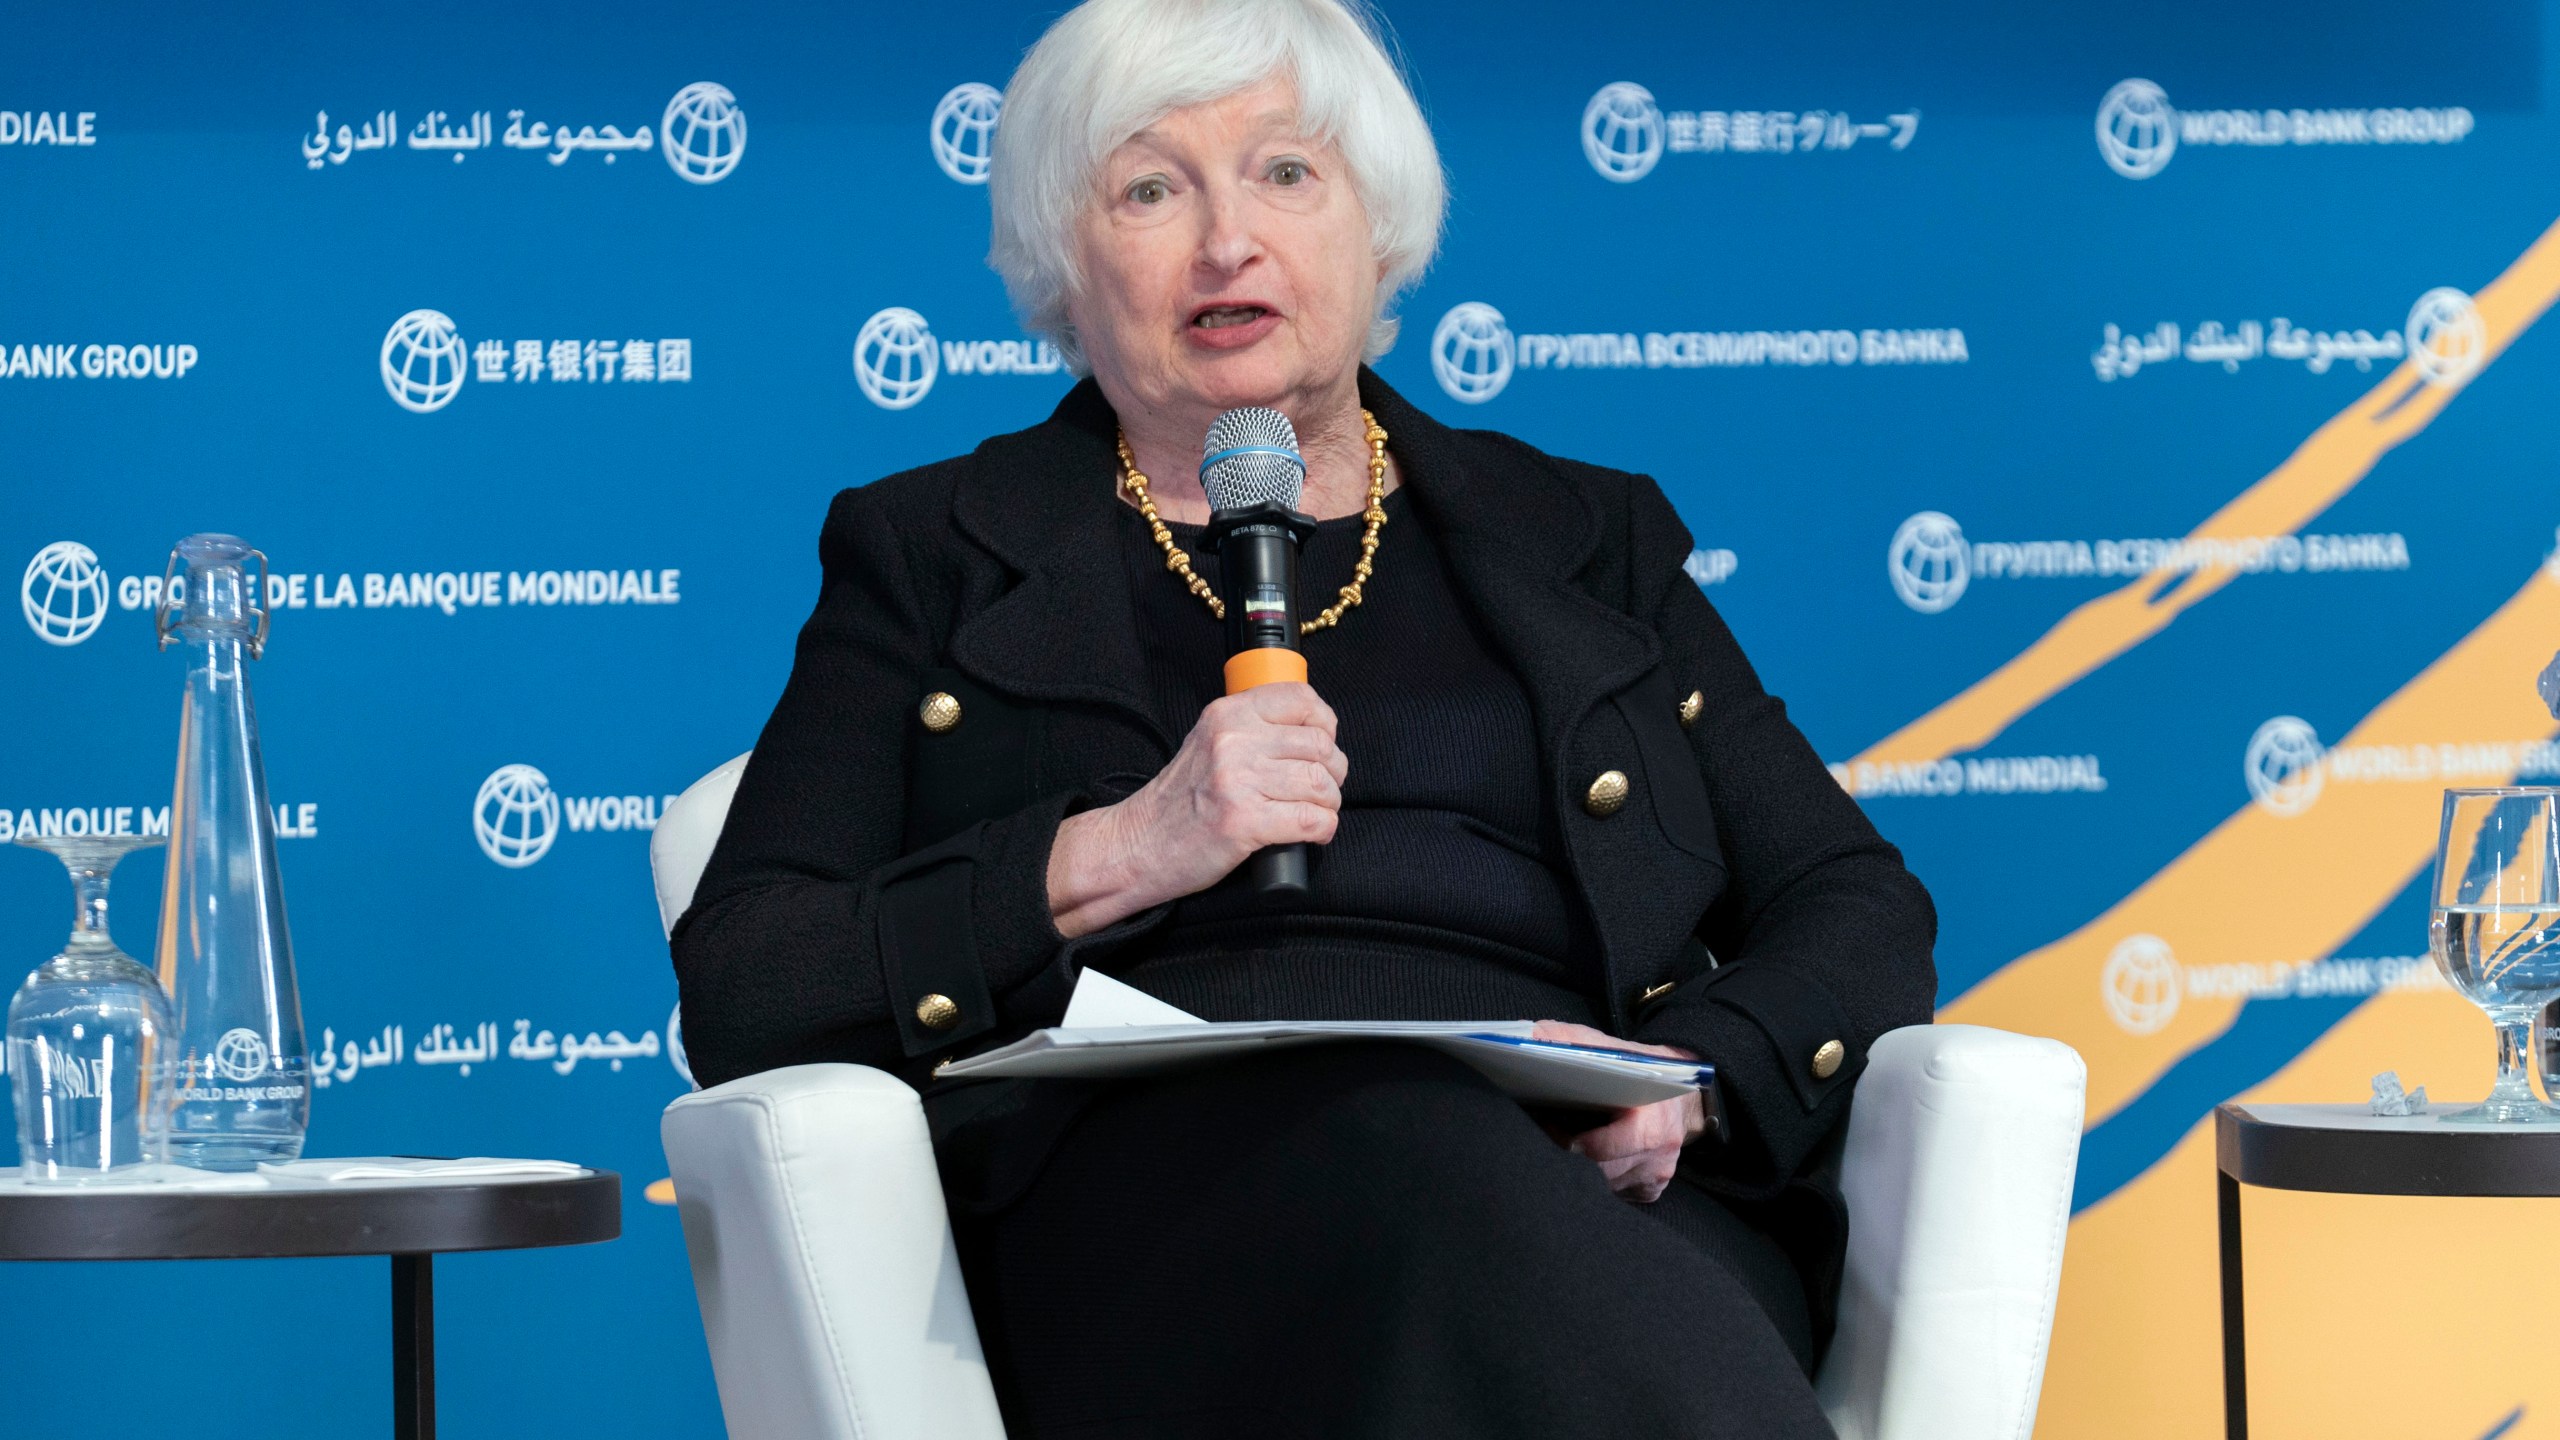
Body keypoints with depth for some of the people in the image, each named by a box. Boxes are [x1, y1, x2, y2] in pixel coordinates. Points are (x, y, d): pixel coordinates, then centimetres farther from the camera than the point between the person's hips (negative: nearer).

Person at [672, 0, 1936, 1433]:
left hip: (1590, 1168, 2)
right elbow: (737, 1000, 10)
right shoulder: (935, 554, 21)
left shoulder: (1581, 539, 27)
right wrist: (1107, 859, -6)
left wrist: (1690, 1080, -4)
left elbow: (1862, 912, 20)